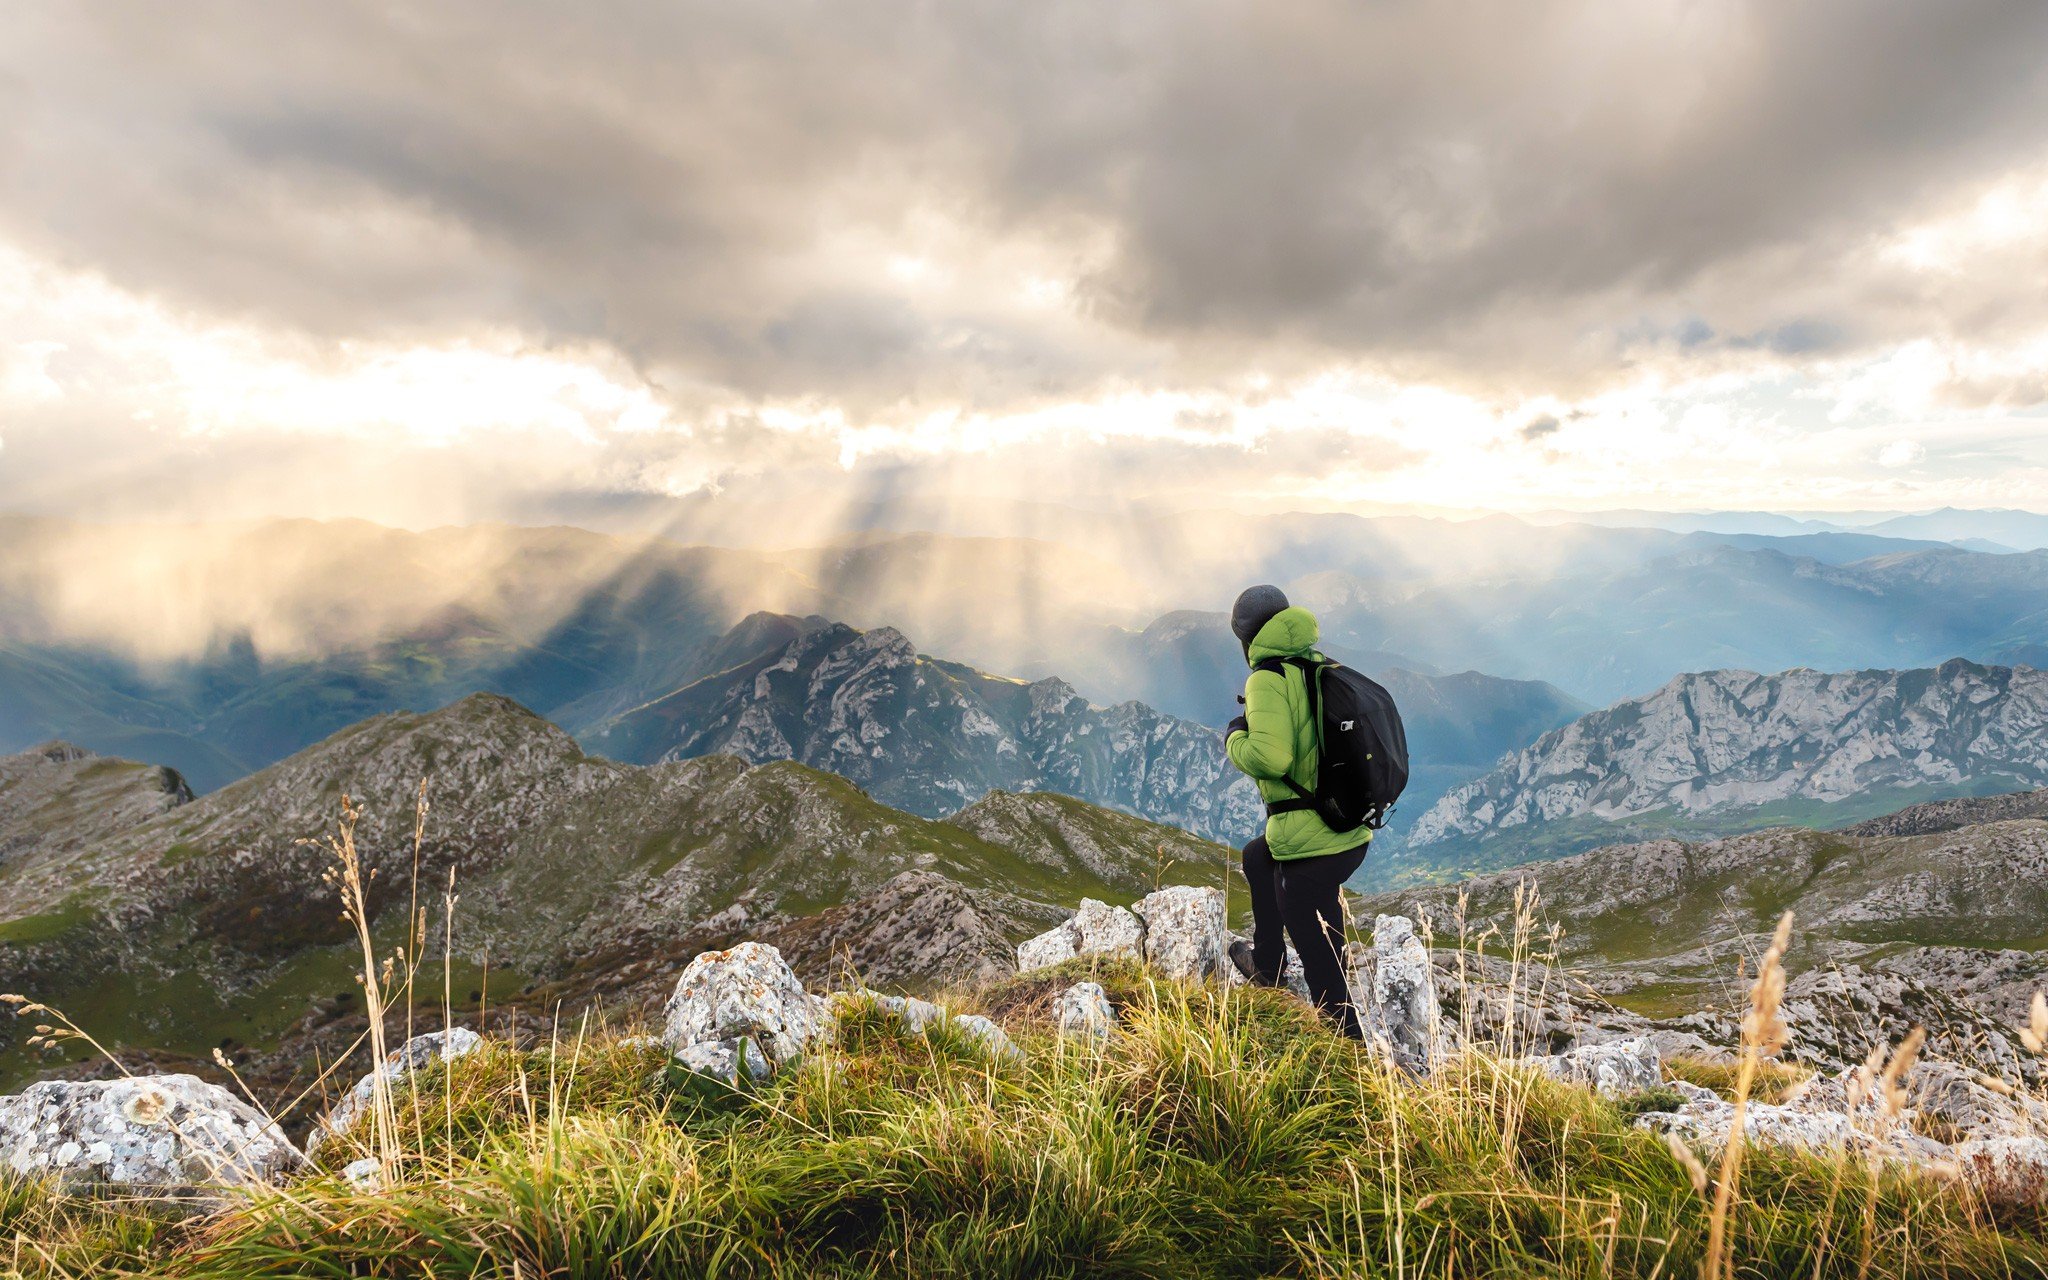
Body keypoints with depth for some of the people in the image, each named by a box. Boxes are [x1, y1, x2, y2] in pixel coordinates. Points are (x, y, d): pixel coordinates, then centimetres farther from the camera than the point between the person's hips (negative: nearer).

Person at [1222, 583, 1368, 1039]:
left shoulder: (1268, 678, -15)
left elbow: (1270, 757, -27)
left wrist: (1236, 739, -5)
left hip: (1313, 844, -9)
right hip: (1356, 833, 9)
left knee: (1318, 957, 5)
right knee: (1257, 856, 33)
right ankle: (1266, 964, 45)